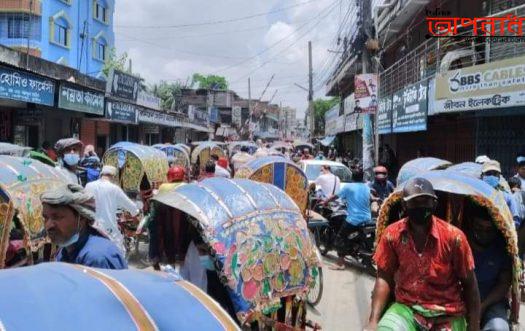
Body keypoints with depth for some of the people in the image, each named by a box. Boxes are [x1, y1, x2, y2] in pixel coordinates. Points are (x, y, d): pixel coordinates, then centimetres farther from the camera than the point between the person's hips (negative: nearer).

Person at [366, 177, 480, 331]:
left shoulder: (453, 236, -9)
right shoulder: (392, 234, -5)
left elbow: (469, 284, -2)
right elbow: (384, 278, -1)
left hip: (446, 315, 0)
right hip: (406, 308, 1)